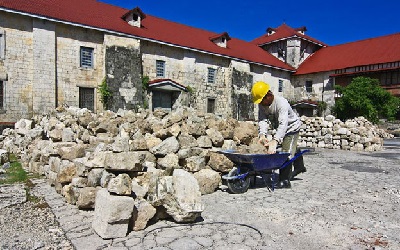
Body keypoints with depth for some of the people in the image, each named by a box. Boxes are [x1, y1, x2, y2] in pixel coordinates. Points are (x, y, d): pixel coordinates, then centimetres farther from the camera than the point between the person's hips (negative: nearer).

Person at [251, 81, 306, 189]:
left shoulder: (282, 103, -38)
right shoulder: (262, 104, -17)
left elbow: (283, 124, -48)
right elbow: (263, 120, -27)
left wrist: (275, 141, -60)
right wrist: (262, 134, -46)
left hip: (292, 127, -8)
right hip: (280, 129, 8)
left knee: (287, 152, -16)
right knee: (292, 148, 26)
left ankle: (284, 181, -10)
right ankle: (299, 167, 50)